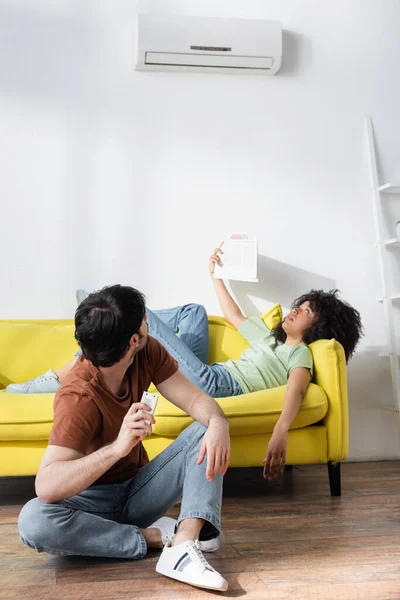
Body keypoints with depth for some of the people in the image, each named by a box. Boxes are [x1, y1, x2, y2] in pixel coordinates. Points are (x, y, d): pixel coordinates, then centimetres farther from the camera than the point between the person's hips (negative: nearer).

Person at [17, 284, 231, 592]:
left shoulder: (147, 352, -11)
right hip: (92, 499, -4)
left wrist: (218, 423, -37)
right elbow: (46, 487, -37)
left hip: (137, 489, 5)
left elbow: (195, 398, -12)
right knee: (33, 520, -35)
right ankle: (157, 536, -20)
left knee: (205, 431, -15)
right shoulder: (78, 397, -29)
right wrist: (118, 447, -51)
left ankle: (183, 546, -33)